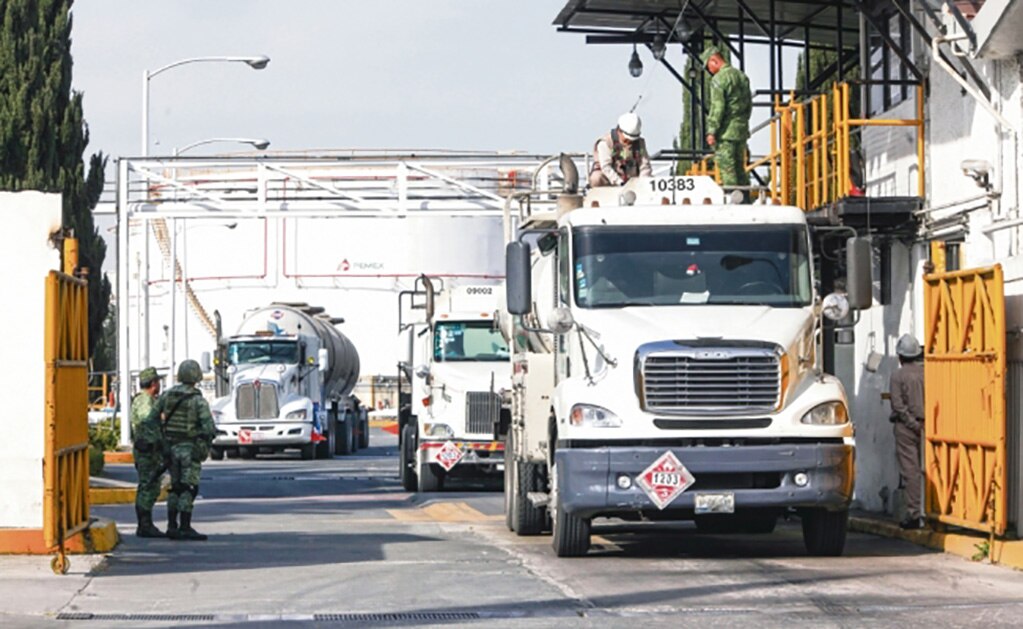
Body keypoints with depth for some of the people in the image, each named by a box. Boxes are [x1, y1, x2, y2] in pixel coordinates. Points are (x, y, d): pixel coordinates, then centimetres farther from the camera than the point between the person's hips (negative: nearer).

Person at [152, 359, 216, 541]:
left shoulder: (167, 396, 4)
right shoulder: (197, 400, -12)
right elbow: (209, 426, -18)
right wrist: (207, 443, 1)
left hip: (172, 447, 6)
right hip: (191, 449, -6)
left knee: (175, 488, 13)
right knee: (188, 489, -4)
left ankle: (172, 526, 13)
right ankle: (185, 528, -8)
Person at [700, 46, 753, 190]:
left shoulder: (719, 79, -13)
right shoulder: (742, 76, 13)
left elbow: (717, 108, -17)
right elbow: (749, 104, 19)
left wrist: (711, 131, -14)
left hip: (726, 131, -8)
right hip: (742, 130, 8)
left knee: (726, 167, -5)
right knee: (739, 167, 15)